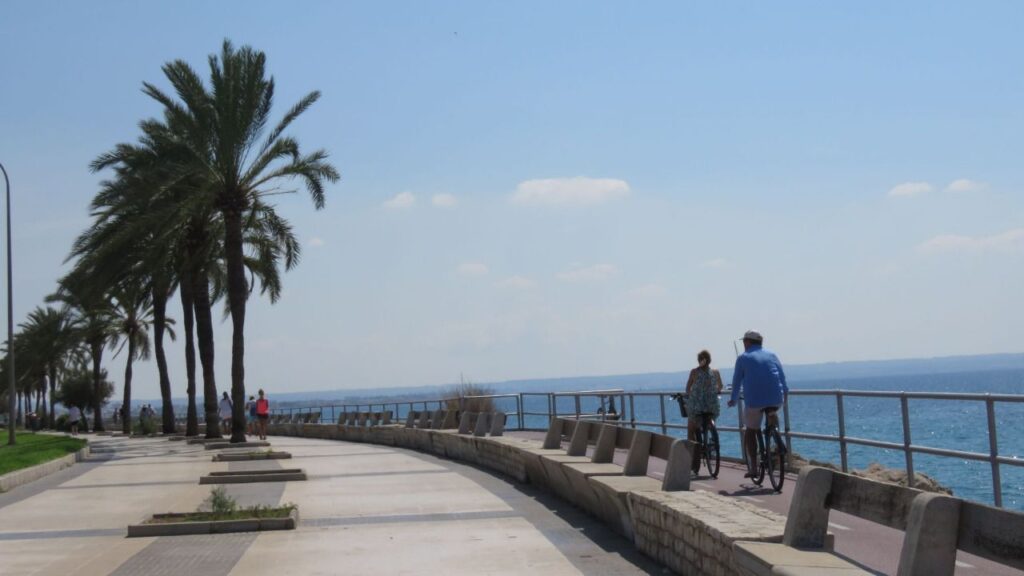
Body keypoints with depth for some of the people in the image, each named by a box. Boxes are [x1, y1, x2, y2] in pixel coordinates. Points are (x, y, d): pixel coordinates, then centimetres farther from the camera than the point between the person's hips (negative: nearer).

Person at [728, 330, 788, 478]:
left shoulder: (743, 358, 8)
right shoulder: (771, 354, 16)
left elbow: (737, 381, 11)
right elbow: (782, 375, 16)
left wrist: (733, 399, 24)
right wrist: (785, 393, 30)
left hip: (754, 400, -3)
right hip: (776, 400, 3)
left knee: (750, 431, 10)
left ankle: (753, 467, 4)